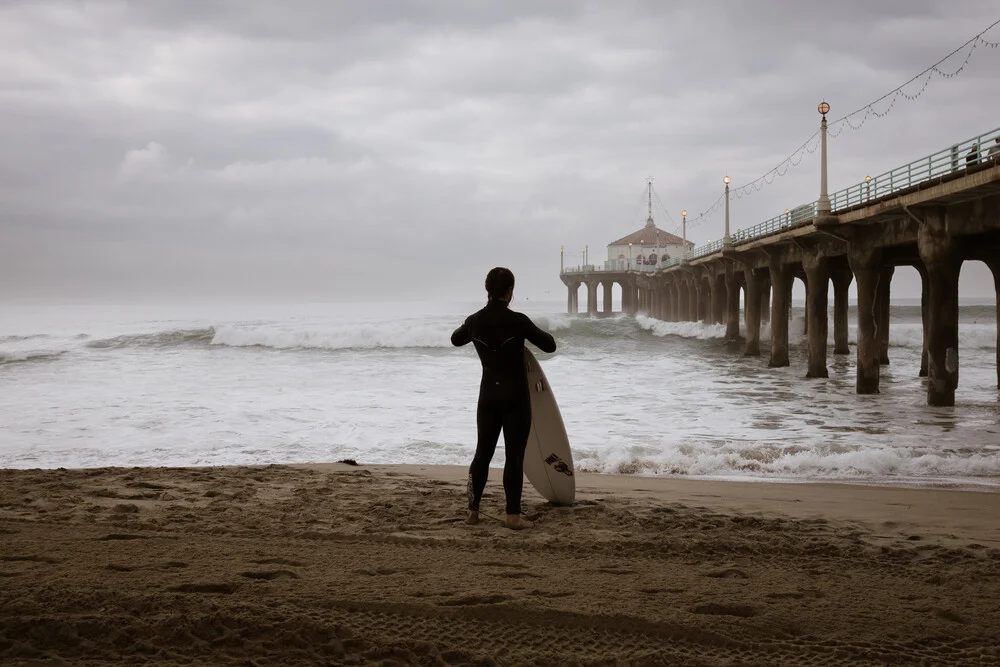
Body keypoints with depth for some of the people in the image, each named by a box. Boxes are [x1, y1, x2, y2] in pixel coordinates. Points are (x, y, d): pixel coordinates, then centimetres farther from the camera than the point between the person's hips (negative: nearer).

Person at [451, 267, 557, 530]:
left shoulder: (474, 321, -2)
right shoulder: (517, 321, -16)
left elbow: (456, 340, 20)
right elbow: (549, 345, -6)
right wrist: (539, 333, 13)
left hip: (488, 394, 4)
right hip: (515, 395, -4)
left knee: (483, 452, 13)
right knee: (514, 455, 1)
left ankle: (473, 510, 17)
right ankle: (513, 515, 3)